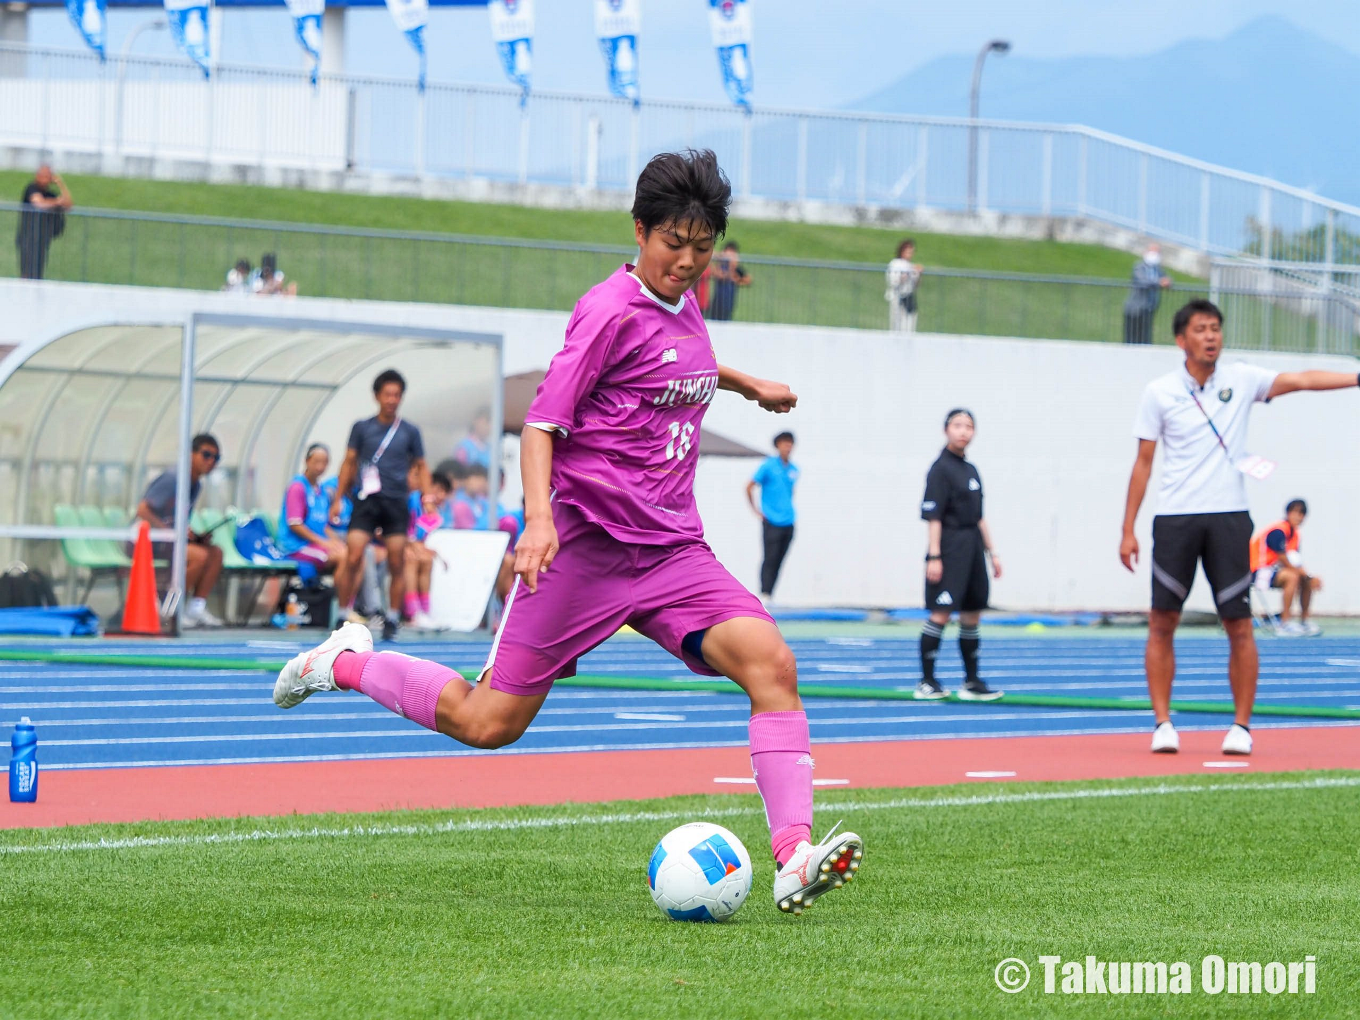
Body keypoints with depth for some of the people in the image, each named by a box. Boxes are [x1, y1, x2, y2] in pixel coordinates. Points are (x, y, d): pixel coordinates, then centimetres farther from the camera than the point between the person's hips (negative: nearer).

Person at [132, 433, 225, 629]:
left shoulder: (196, 485, 12)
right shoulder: (172, 479, -15)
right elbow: (142, 511, -21)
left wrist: (197, 535, -1)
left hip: (167, 538, 9)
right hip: (144, 541, -9)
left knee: (215, 552, -2)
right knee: (199, 555, -26)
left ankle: (196, 607, -6)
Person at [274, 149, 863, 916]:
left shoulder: (682, 307, 12)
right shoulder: (611, 312, -12)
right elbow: (542, 422, -16)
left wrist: (748, 384, 49)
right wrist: (539, 519, -29)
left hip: (673, 551, 7)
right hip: (587, 544, -7)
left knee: (771, 662, -18)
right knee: (489, 723, -1)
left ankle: (794, 858, -26)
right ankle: (347, 663, 24)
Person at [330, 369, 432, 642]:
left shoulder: (410, 432, 8)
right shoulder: (362, 428, 7)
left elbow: (420, 467, 16)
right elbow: (349, 463, 11)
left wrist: (427, 494, 1)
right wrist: (338, 499, 6)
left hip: (396, 504, 1)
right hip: (366, 501, -1)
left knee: (397, 564, -2)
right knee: (353, 558, -13)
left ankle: (392, 620, 8)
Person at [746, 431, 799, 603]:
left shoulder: (794, 470, 11)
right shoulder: (768, 466, -5)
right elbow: (749, 487, -3)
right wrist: (756, 510, -3)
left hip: (788, 523, 5)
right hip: (772, 522, -5)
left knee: (779, 561, 4)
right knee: (770, 559, -9)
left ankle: (770, 596, 7)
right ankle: (764, 594, -8)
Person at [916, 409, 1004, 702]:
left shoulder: (971, 470, 16)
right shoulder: (941, 469, -8)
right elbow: (933, 517, -14)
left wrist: (991, 552, 20)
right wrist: (934, 556, -20)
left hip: (972, 548, 8)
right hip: (950, 548, -8)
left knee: (972, 615, 10)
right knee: (941, 613, -11)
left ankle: (972, 683, 16)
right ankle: (927, 682, -8)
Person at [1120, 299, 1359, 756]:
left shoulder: (1241, 380, 5)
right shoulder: (1159, 393, 3)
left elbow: (1301, 380, -2)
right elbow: (1143, 463, 6)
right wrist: (1128, 530, 3)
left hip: (1229, 517, 1)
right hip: (1174, 518, 0)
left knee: (1239, 627, -1)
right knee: (1162, 625, -2)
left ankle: (1241, 727, 6)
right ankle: (1163, 723, 4)